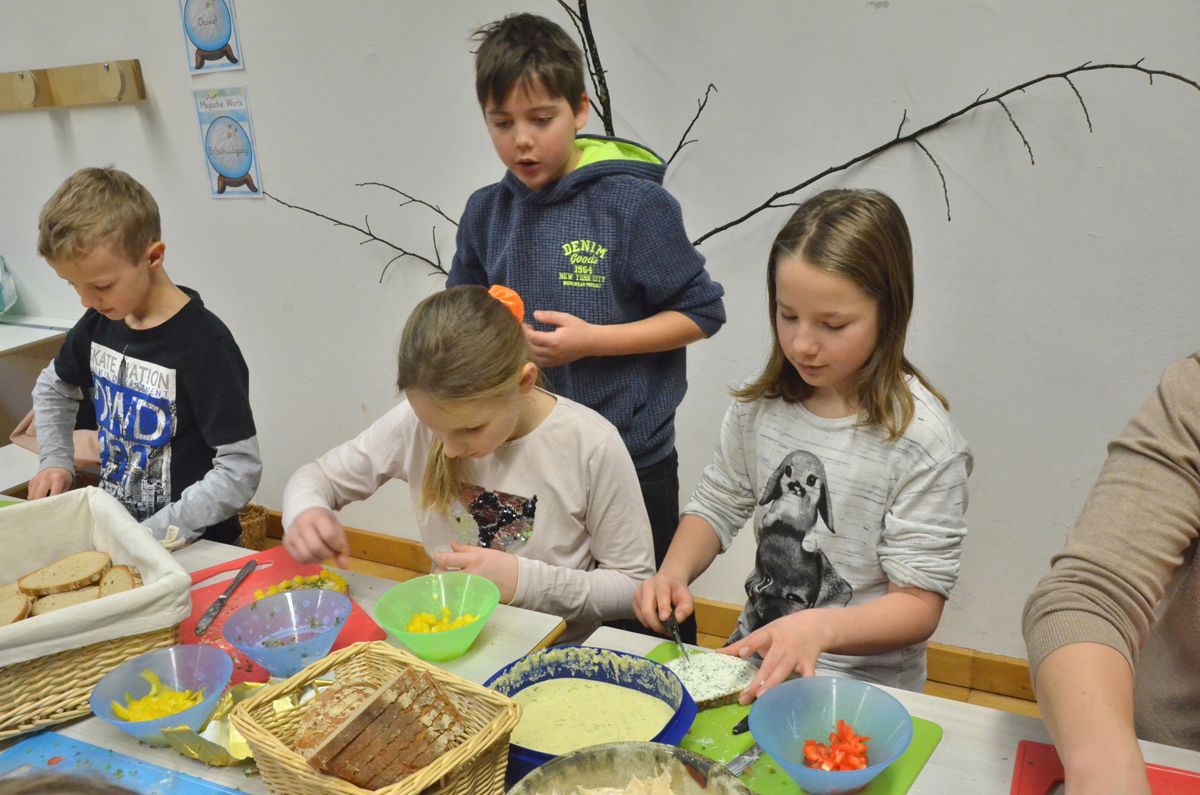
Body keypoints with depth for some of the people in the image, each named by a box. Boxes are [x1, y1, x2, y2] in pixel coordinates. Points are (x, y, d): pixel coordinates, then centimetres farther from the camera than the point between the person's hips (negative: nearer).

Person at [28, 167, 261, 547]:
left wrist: (153, 533, -21)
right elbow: (53, 388, 24)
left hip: (196, 548, -6)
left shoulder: (204, 344, -18)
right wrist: (55, 460, 10)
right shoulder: (99, 323, 3)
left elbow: (241, 469, -19)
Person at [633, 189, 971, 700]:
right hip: (755, 657, 5)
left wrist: (819, 627, -31)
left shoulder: (921, 440, -17)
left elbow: (919, 605, -14)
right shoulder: (760, 404, -1)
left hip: (863, 683, -5)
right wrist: (674, 572, -10)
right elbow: (716, 507, 10)